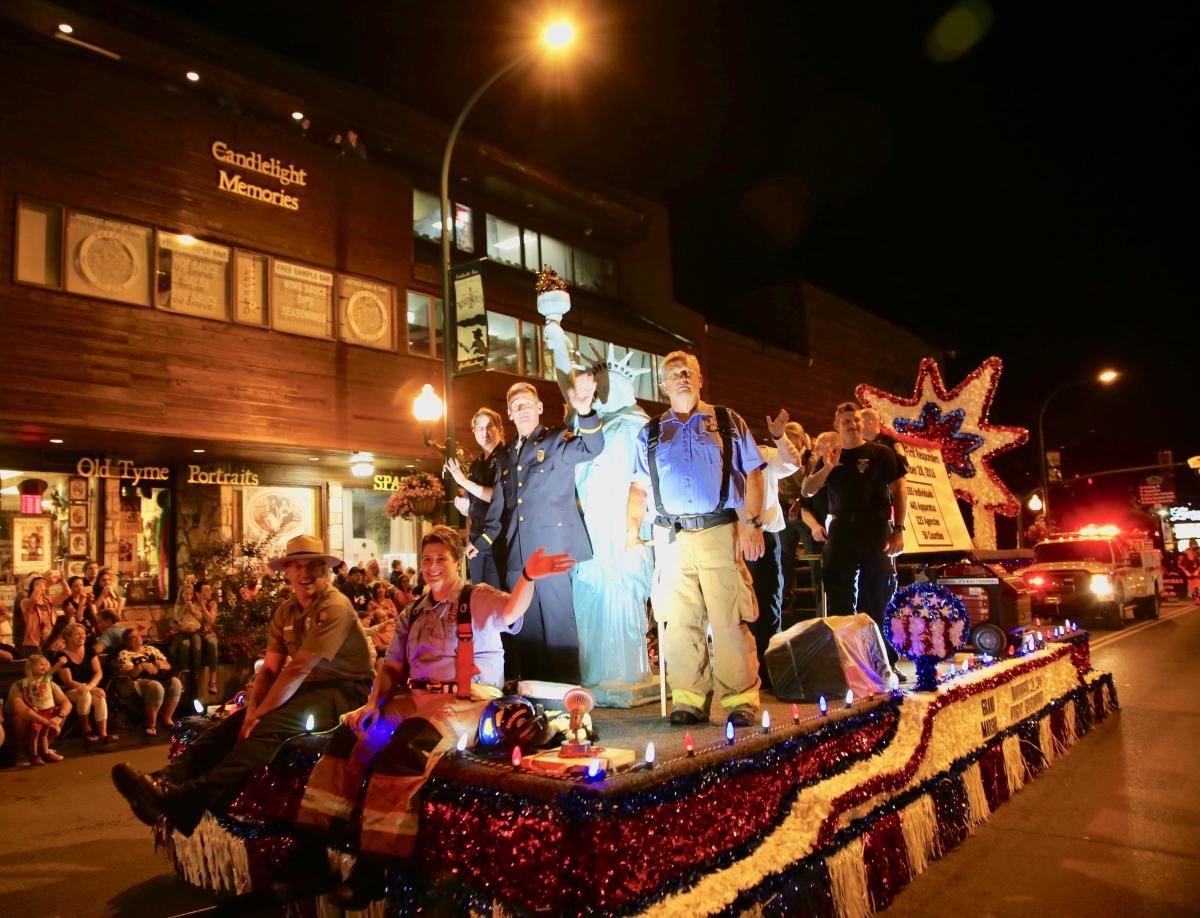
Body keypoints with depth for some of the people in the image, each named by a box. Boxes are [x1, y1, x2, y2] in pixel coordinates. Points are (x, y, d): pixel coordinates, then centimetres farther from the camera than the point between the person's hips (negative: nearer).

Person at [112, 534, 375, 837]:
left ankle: (189, 799, -44)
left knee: (270, 728, -31)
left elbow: (299, 668, -20)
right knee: (233, 723, -10)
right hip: (307, 688, 8)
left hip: (343, 690, -8)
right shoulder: (285, 611, 12)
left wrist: (260, 714, -18)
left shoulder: (335, 607, -15)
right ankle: (169, 779, -24)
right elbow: (270, 668, 6)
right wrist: (252, 710, -11)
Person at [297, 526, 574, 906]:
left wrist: (527, 577, -46)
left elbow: (510, 610, -24)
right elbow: (392, 665, 16)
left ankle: (372, 869, -25)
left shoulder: (478, 598, -1)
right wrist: (374, 702, -4)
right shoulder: (412, 614, 18)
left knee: (405, 746, -31)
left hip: (466, 701, -7)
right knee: (351, 733, -11)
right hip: (414, 697, 7)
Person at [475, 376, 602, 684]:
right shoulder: (505, 458, 21)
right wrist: (478, 543, 17)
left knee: (559, 627, -5)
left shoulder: (557, 441, 3)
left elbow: (591, 448, -18)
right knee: (527, 631, 10)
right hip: (518, 555, 6)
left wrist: (584, 411, -36)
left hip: (553, 551, -6)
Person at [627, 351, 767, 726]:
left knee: (730, 621, -5)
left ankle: (741, 700, 4)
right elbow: (639, 487, 15)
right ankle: (689, 700, 10)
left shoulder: (728, 423, 12)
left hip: (720, 531, -2)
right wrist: (631, 532, 5)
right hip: (671, 538, 2)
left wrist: (753, 523, -5)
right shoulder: (650, 434, 17)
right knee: (678, 622, 2)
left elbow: (753, 474, 6)